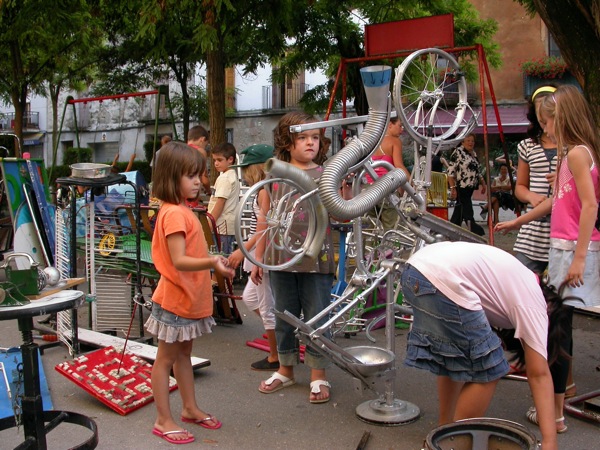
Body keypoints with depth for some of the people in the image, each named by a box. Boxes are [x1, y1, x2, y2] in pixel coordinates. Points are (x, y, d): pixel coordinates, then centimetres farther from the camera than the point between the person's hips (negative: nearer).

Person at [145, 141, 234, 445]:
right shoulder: (173, 213, -21)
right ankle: (163, 421, 12)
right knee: (166, 358, 2)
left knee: (183, 354, 19)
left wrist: (215, 262, 26)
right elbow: (178, 260, -28)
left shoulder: (183, 210, 11)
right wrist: (212, 263, -41)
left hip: (190, 297, 10)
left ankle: (190, 408, 31)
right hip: (175, 298, -10)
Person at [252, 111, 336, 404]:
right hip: (281, 257, 2)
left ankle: (318, 375, 18)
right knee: (284, 315, 14)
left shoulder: (325, 176, 0)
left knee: (317, 318, 4)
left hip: (315, 258, -2)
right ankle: (286, 368, 30)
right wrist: (258, 257, 11)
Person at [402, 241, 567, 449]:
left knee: (452, 357, 26)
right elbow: (539, 374, 1)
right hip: (443, 281, -9)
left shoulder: (521, 281, 28)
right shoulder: (533, 306, 6)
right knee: (487, 371, 6)